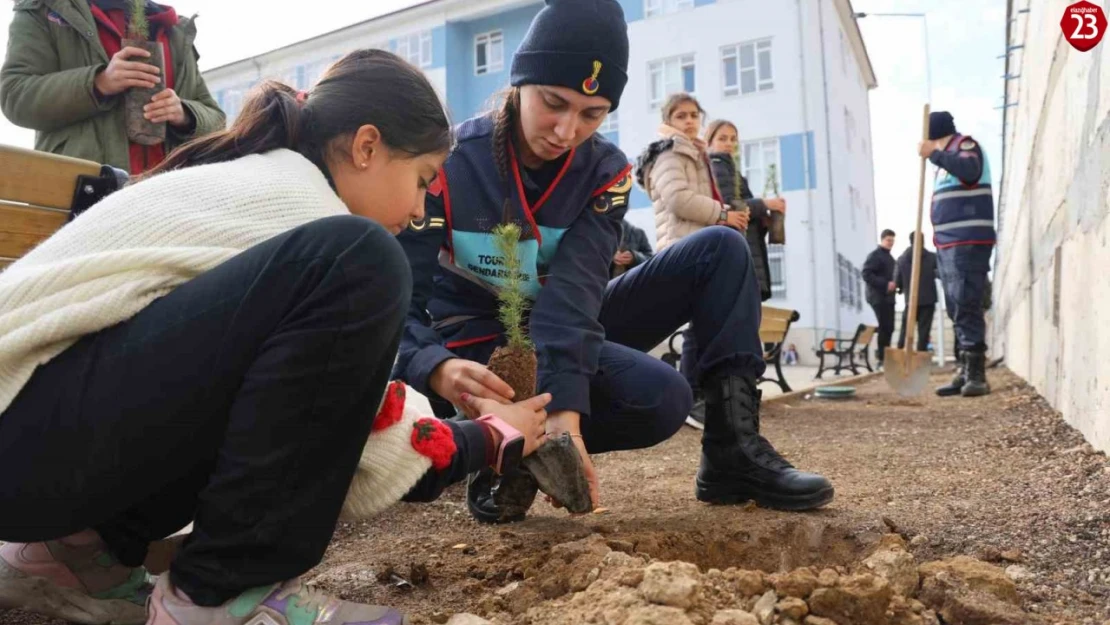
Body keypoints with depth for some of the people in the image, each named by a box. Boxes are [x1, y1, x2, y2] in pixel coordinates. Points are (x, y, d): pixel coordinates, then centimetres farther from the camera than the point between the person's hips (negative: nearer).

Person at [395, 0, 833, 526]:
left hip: (571, 334, 5)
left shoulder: (605, 171, -8)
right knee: (659, 397, -31)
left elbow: (574, 291, -24)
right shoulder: (449, 164, -19)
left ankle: (734, 452, -12)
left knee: (720, 250, -8)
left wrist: (565, 406, -41)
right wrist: (440, 371, -48)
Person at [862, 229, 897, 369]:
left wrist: (895, 283, 4)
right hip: (878, 297, -9)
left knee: (889, 328, 8)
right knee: (885, 328, -12)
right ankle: (882, 359, -8)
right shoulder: (874, 255, -7)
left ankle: (882, 356, 15)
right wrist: (885, 284, -21)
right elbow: (866, 274, -18)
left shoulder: (890, 257, 21)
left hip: (888, 297, 9)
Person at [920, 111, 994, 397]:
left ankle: (977, 376, -15)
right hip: (948, 243, 9)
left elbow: (971, 170, -26)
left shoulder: (966, 144, -2)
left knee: (967, 308, -15)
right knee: (957, 311, 8)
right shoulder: (948, 158, 23)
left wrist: (934, 154, -25)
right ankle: (965, 373, 12)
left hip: (968, 242, -9)